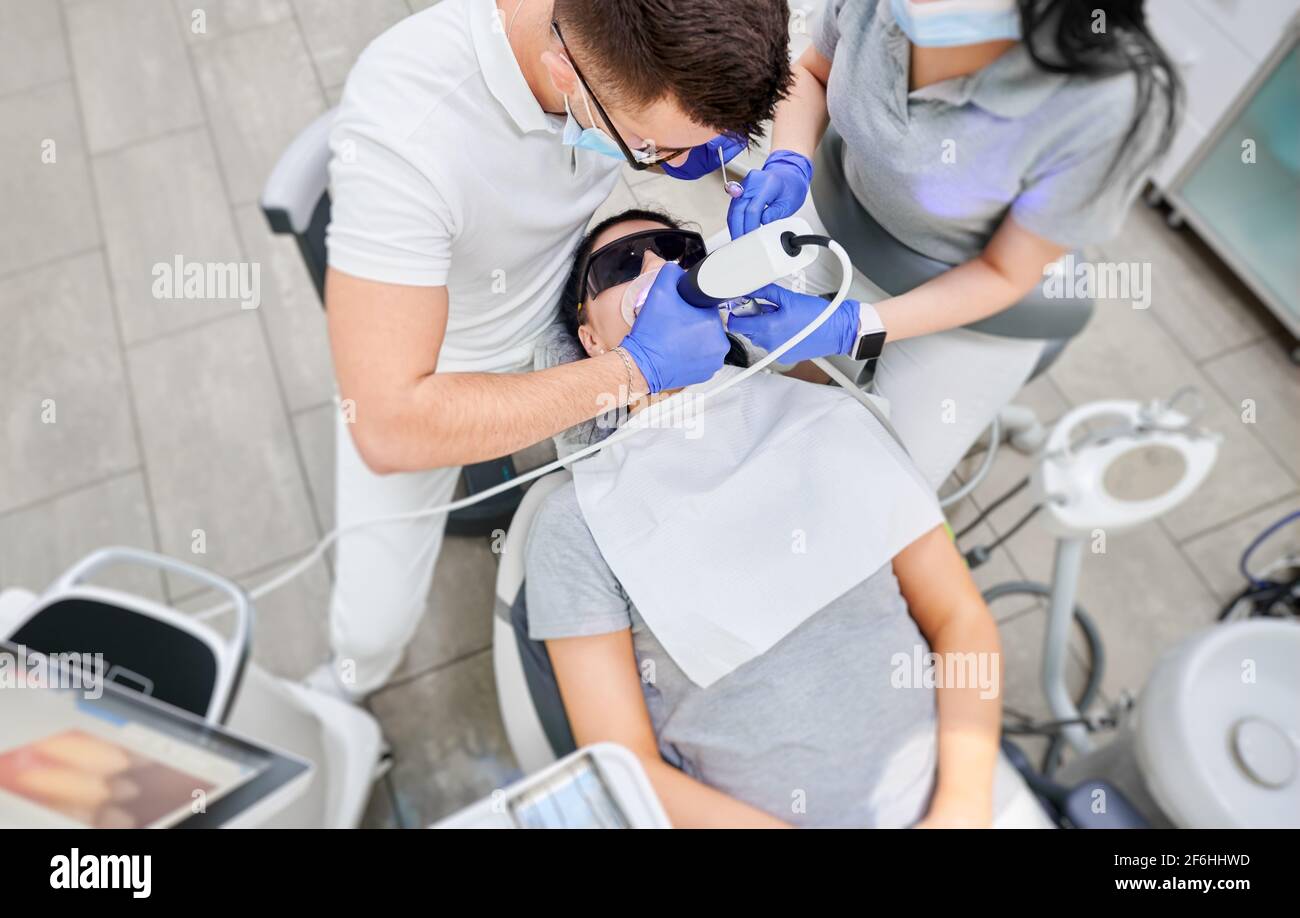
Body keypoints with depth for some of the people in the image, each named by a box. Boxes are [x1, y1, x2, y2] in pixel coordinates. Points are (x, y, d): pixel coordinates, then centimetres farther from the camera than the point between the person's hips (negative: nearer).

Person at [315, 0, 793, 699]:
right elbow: (388, 428, -42)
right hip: (418, 366, -4)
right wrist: (637, 369, -37)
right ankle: (353, 676, 40)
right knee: (375, 617, 0)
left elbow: (804, 72, 1)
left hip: (553, 317, 4)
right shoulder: (403, 126, -41)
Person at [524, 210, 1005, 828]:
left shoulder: (832, 416, 4)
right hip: (755, 816, -1)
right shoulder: (576, 522, -4)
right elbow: (627, 767, -6)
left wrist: (964, 806, -8)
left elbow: (959, 616, 4)